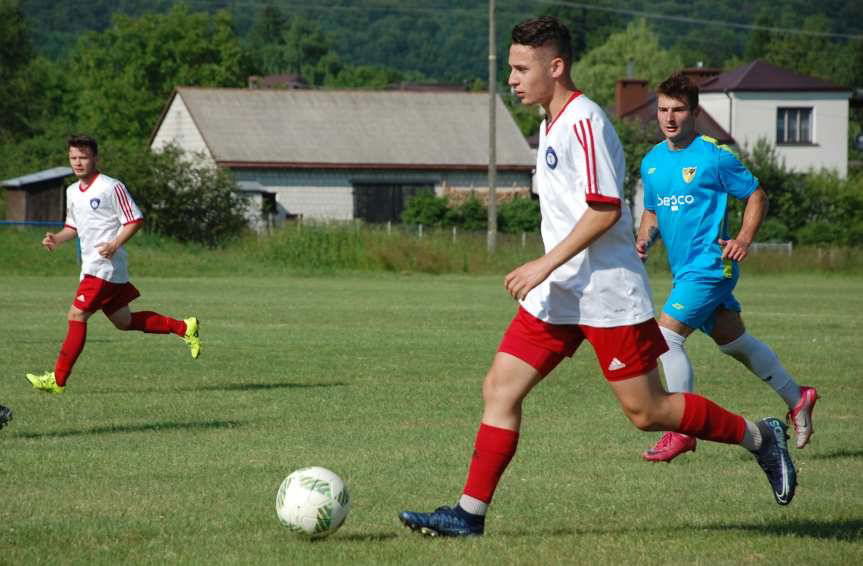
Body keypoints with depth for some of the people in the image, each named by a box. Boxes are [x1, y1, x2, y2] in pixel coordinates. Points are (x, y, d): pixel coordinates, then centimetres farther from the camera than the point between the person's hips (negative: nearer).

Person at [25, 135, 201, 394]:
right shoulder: (72, 191, 13)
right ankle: (184, 328, 26)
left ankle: (58, 379, -9)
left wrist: (115, 244, -23)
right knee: (124, 321, 15)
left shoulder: (111, 187, -11)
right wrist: (56, 239, 5)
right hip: (90, 265, 9)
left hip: (105, 265, -9)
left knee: (76, 316, -12)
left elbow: (135, 220, -10)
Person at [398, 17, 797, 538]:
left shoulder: (584, 122, -16)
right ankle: (470, 514, 0)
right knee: (500, 389, 0)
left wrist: (546, 265, -22)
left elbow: (605, 209, -22)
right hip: (558, 295, 9)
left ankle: (761, 437, 15)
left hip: (609, 293, -9)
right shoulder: (552, 123, 14)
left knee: (646, 411, -3)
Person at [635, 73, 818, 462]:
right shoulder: (652, 162, 9)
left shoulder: (714, 156, -10)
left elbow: (756, 196, -2)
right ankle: (797, 399, 35)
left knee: (666, 336, -17)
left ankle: (682, 433, -10)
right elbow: (652, 211, 22)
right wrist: (643, 240, 1)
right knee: (733, 340, 19)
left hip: (710, 266, -8)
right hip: (685, 269, 8)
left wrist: (743, 240, -16)